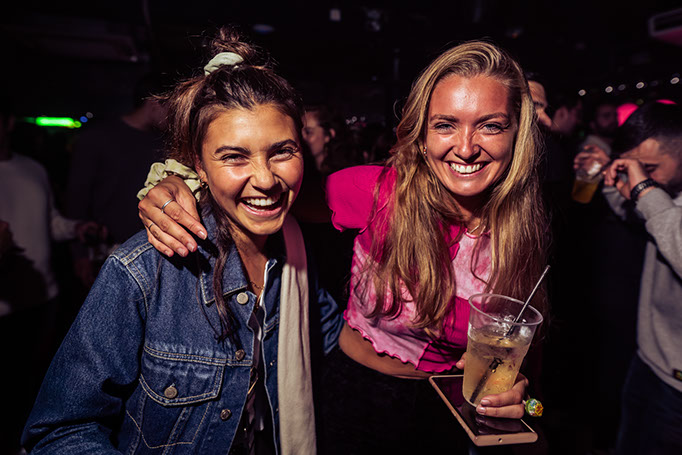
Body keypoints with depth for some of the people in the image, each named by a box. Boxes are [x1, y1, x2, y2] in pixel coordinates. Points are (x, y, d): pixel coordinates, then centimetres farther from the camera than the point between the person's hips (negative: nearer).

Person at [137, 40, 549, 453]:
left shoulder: (524, 230, -16)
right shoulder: (379, 192, -24)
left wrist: (518, 391, -21)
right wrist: (177, 185, -30)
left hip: (442, 417, 2)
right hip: (356, 394, -1)